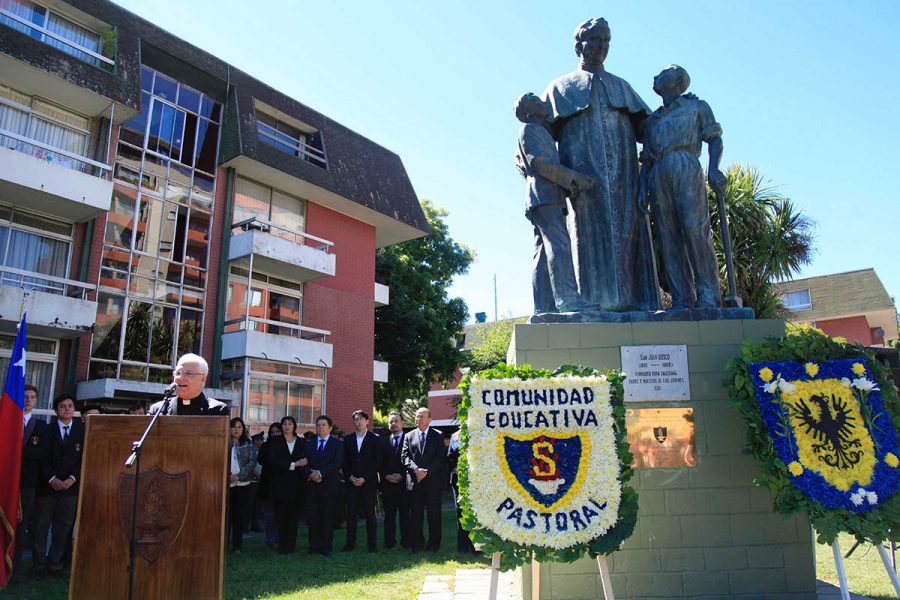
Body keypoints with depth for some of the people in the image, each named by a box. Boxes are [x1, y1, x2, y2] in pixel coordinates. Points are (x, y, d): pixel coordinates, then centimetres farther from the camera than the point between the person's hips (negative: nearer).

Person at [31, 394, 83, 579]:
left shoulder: (82, 430, 4)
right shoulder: (47, 429, 2)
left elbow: (84, 458, 2)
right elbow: (42, 457, -2)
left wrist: (72, 479, -9)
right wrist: (51, 479, -11)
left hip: (71, 486, 1)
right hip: (47, 485, 0)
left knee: (63, 529, 6)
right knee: (41, 527, 4)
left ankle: (56, 565, 16)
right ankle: (39, 566, 15)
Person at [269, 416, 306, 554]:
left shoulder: (301, 442, 9)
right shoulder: (275, 441, 6)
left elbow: (304, 460, 6)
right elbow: (272, 460, -6)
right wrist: (293, 464, -13)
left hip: (296, 484, 1)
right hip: (280, 483, -1)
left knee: (293, 516, 1)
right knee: (281, 516, 0)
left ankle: (291, 547, 7)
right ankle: (282, 547, 7)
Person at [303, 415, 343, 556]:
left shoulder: (337, 444, 5)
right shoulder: (309, 444, 16)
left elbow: (337, 464, -8)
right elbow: (304, 463, 7)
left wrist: (320, 473, -16)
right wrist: (310, 474, -12)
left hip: (329, 486, -3)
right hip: (312, 485, 3)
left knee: (328, 517, 0)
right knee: (312, 517, 2)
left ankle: (326, 547, 8)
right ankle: (314, 546, 11)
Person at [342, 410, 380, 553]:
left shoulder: (375, 439, 2)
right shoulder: (348, 439, 11)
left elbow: (376, 461, -3)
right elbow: (345, 461, 9)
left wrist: (364, 478, -10)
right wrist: (349, 477, -5)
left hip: (369, 482, -2)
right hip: (351, 481, 2)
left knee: (370, 513, 1)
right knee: (351, 513, 2)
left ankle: (371, 543, 8)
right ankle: (350, 543, 9)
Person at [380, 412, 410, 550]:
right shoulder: (383, 441, 13)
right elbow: (380, 462, 10)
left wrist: (401, 476, -12)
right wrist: (386, 475, -4)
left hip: (403, 482, -3)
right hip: (387, 483, 3)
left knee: (405, 513, 0)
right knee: (389, 513, 6)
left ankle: (406, 542, 6)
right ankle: (389, 541, 12)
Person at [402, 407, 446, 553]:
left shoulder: (438, 435, 5)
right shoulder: (409, 436, 12)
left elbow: (440, 457, -4)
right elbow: (405, 456, 3)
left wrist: (426, 472, -13)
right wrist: (416, 469, -14)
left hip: (433, 480, -2)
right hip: (414, 481, 2)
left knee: (434, 514, 3)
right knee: (415, 515, 4)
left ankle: (434, 544, 14)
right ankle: (416, 543, 15)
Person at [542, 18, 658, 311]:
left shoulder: (620, 86, 28)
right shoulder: (561, 86, 20)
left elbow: (645, 128, 21)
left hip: (621, 173, 3)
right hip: (584, 173, -3)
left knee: (626, 230, -8)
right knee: (591, 230, -14)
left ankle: (632, 301, -11)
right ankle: (596, 301, -19)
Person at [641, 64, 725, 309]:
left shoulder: (697, 106, 20)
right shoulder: (652, 121, 31)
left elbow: (715, 140, 7)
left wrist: (714, 169, -12)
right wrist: (642, 188, 4)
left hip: (686, 167, -4)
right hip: (658, 175, 4)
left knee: (695, 229, -18)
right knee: (668, 236, -7)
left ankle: (708, 296, -19)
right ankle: (682, 300, -10)